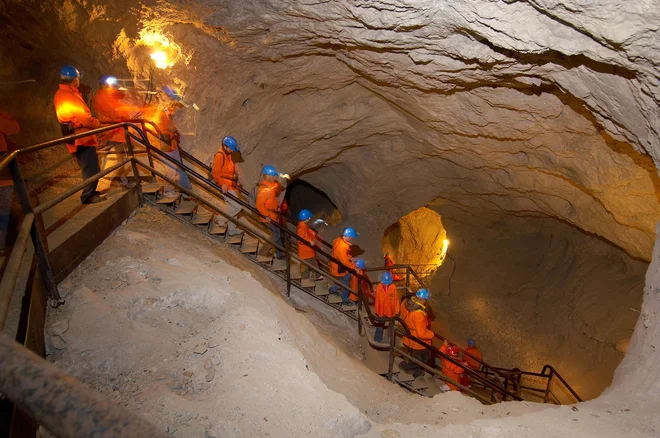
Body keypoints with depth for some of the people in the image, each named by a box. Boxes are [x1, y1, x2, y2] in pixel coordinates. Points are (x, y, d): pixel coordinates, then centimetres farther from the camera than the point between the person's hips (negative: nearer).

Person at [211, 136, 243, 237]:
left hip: (231, 186, 10)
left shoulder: (228, 155, 13)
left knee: (232, 207, 15)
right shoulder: (220, 156, -17)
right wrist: (222, 184, -29)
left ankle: (232, 230, 25)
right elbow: (215, 173, -21)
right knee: (238, 206, -12)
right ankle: (220, 218, 5)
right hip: (225, 187, -10)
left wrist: (235, 178, 21)